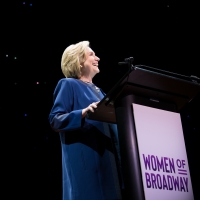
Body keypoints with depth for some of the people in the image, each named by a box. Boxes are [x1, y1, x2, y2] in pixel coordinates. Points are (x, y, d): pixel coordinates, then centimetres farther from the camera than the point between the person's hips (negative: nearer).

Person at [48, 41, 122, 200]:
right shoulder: (68, 85, 1)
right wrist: (83, 113, -26)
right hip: (84, 160, -8)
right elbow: (55, 119, -11)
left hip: (107, 158, 8)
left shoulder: (98, 91, 24)